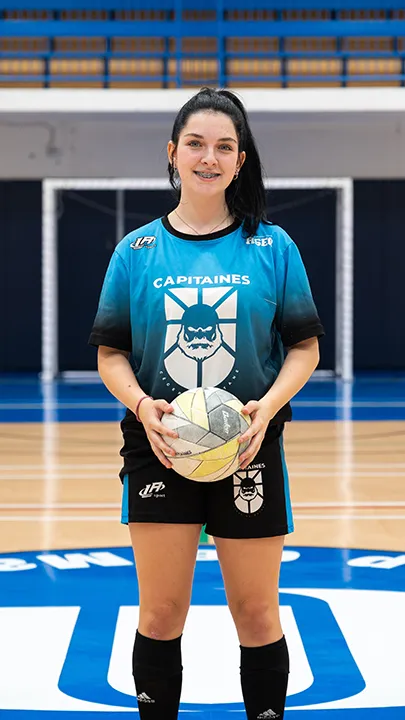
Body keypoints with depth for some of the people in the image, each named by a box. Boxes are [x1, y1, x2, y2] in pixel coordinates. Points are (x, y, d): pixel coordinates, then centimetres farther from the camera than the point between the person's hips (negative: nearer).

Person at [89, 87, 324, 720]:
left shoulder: (273, 247, 1)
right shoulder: (137, 250, 3)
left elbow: (305, 347, 2)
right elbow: (111, 353, 4)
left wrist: (268, 406, -15)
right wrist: (141, 405, -15)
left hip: (248, 449, -1)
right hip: (159, 449, 1)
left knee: (257, 613, 6)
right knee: (160, 613, 5)